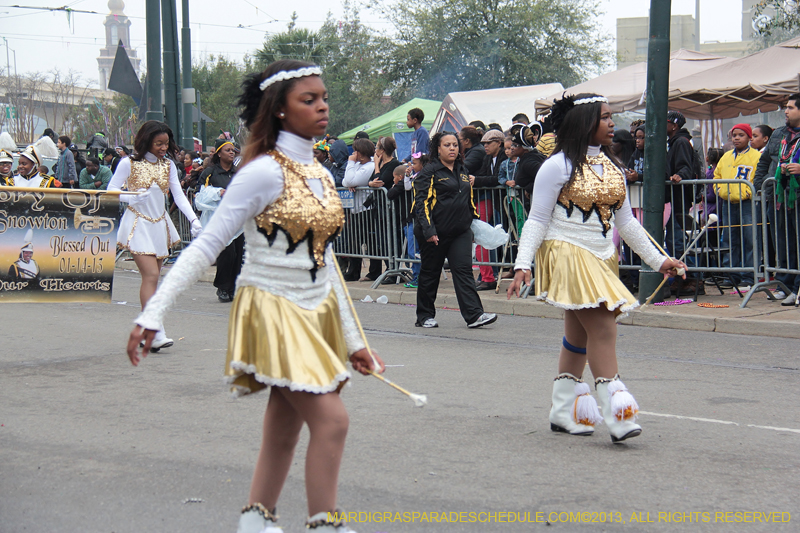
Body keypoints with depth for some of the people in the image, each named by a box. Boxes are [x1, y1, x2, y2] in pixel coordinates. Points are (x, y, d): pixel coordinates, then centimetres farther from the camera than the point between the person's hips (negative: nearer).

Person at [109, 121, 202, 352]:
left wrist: (194, 220, -10)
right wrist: (133, 197, -22)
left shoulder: (168, 166, 8)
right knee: (151, 275, -16)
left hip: (160, 225, 5)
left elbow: (179, 195, 3)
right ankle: (156, 333, -22)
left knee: (151, 278, 7)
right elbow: (111, 191, -3)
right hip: (138, 224, -5)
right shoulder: (129, 164, -4)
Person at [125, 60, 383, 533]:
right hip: (275, 311, -8)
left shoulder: (321, 175, 9)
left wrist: (353, 340, 17)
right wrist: (152, 314, -20)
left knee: (285, 427, 11)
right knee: (331, 419, -13)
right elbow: (207, 246, -15)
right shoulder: (265, 171, -15)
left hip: (318, 314, 8)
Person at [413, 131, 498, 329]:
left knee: (464, 270, -6)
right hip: (435, 234, -5)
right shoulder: (429, 172, -6)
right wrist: (428, 230, -20)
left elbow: (469, 199, 25)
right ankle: (425, 316, 18)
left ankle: (474, 315, -12)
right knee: (430, 273, 6)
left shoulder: (463, 171, 14)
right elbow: (421, 202, -12)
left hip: (461, 231, 5)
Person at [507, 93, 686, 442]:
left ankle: (564, 412, 20)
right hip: (568, 254, -7)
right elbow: (537, 220, -7)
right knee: (602, 328, -16)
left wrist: (657, 260, 17)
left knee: (579, 335, 11)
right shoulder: (559, 165, -8)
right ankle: (616, 415, -17)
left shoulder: (611, 166, 13)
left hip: (601, 258, 7)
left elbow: (626, 221, 19)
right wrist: (522, 265, -17)